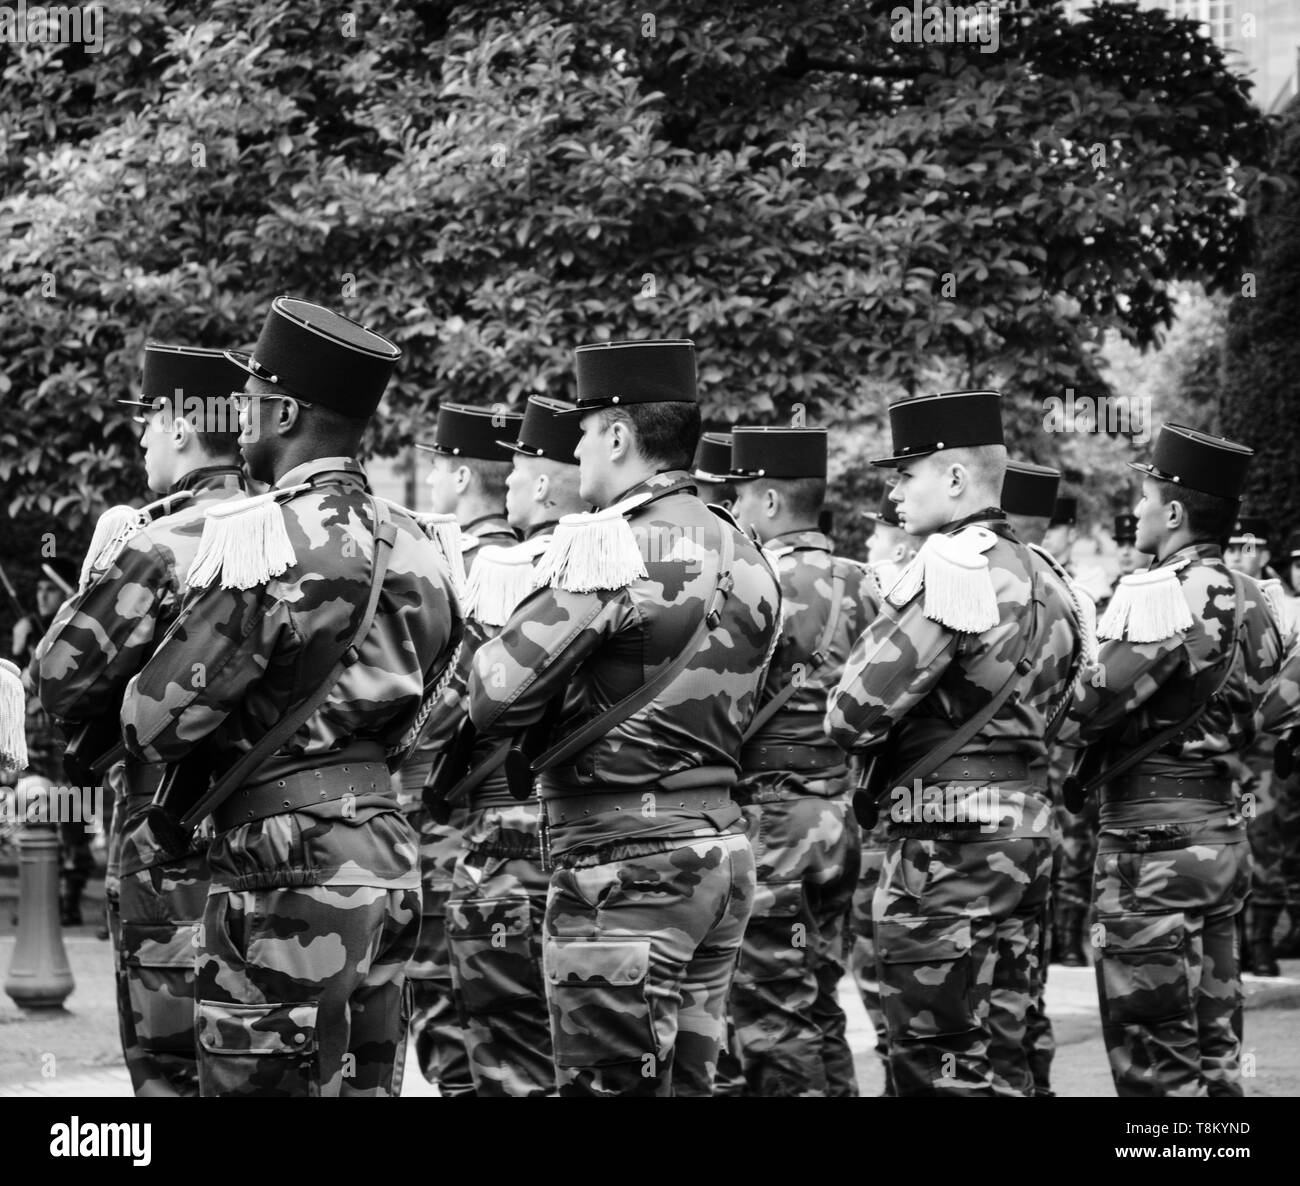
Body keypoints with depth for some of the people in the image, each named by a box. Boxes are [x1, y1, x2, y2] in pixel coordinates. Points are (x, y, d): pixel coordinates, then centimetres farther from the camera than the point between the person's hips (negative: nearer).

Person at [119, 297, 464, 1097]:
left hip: (287, 866, -8)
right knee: (367, 1083, 13)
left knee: (260, 1081, -3)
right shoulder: (413, 547, 9)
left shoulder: (265, 544, -15)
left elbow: (156, 722, -10)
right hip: (388, 846, 8)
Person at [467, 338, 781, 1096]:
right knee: (686, 1082, 13)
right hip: (722, 843, 9)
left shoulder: (609, 548, -14)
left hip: (625, 862, -9)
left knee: (610, 1082, -5)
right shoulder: (742, 553, 12)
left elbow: (497, 698, -16)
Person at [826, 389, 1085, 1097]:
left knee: (938, 1067, -5)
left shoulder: (951, 570, -15)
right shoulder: (1039, 577, 13)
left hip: (946, 843, -9)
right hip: (1025, 831, 9)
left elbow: (853, 713, -16)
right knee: (998, 1059, 13)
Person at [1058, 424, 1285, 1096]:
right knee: (1214, 1053, 14)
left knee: (1155, 1064, -4)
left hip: (1152, 838, -9)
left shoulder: (1162, 594, -16)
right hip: (1223, 831, 9)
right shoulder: (1248, 599, 10)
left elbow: (1087, 710, -19)